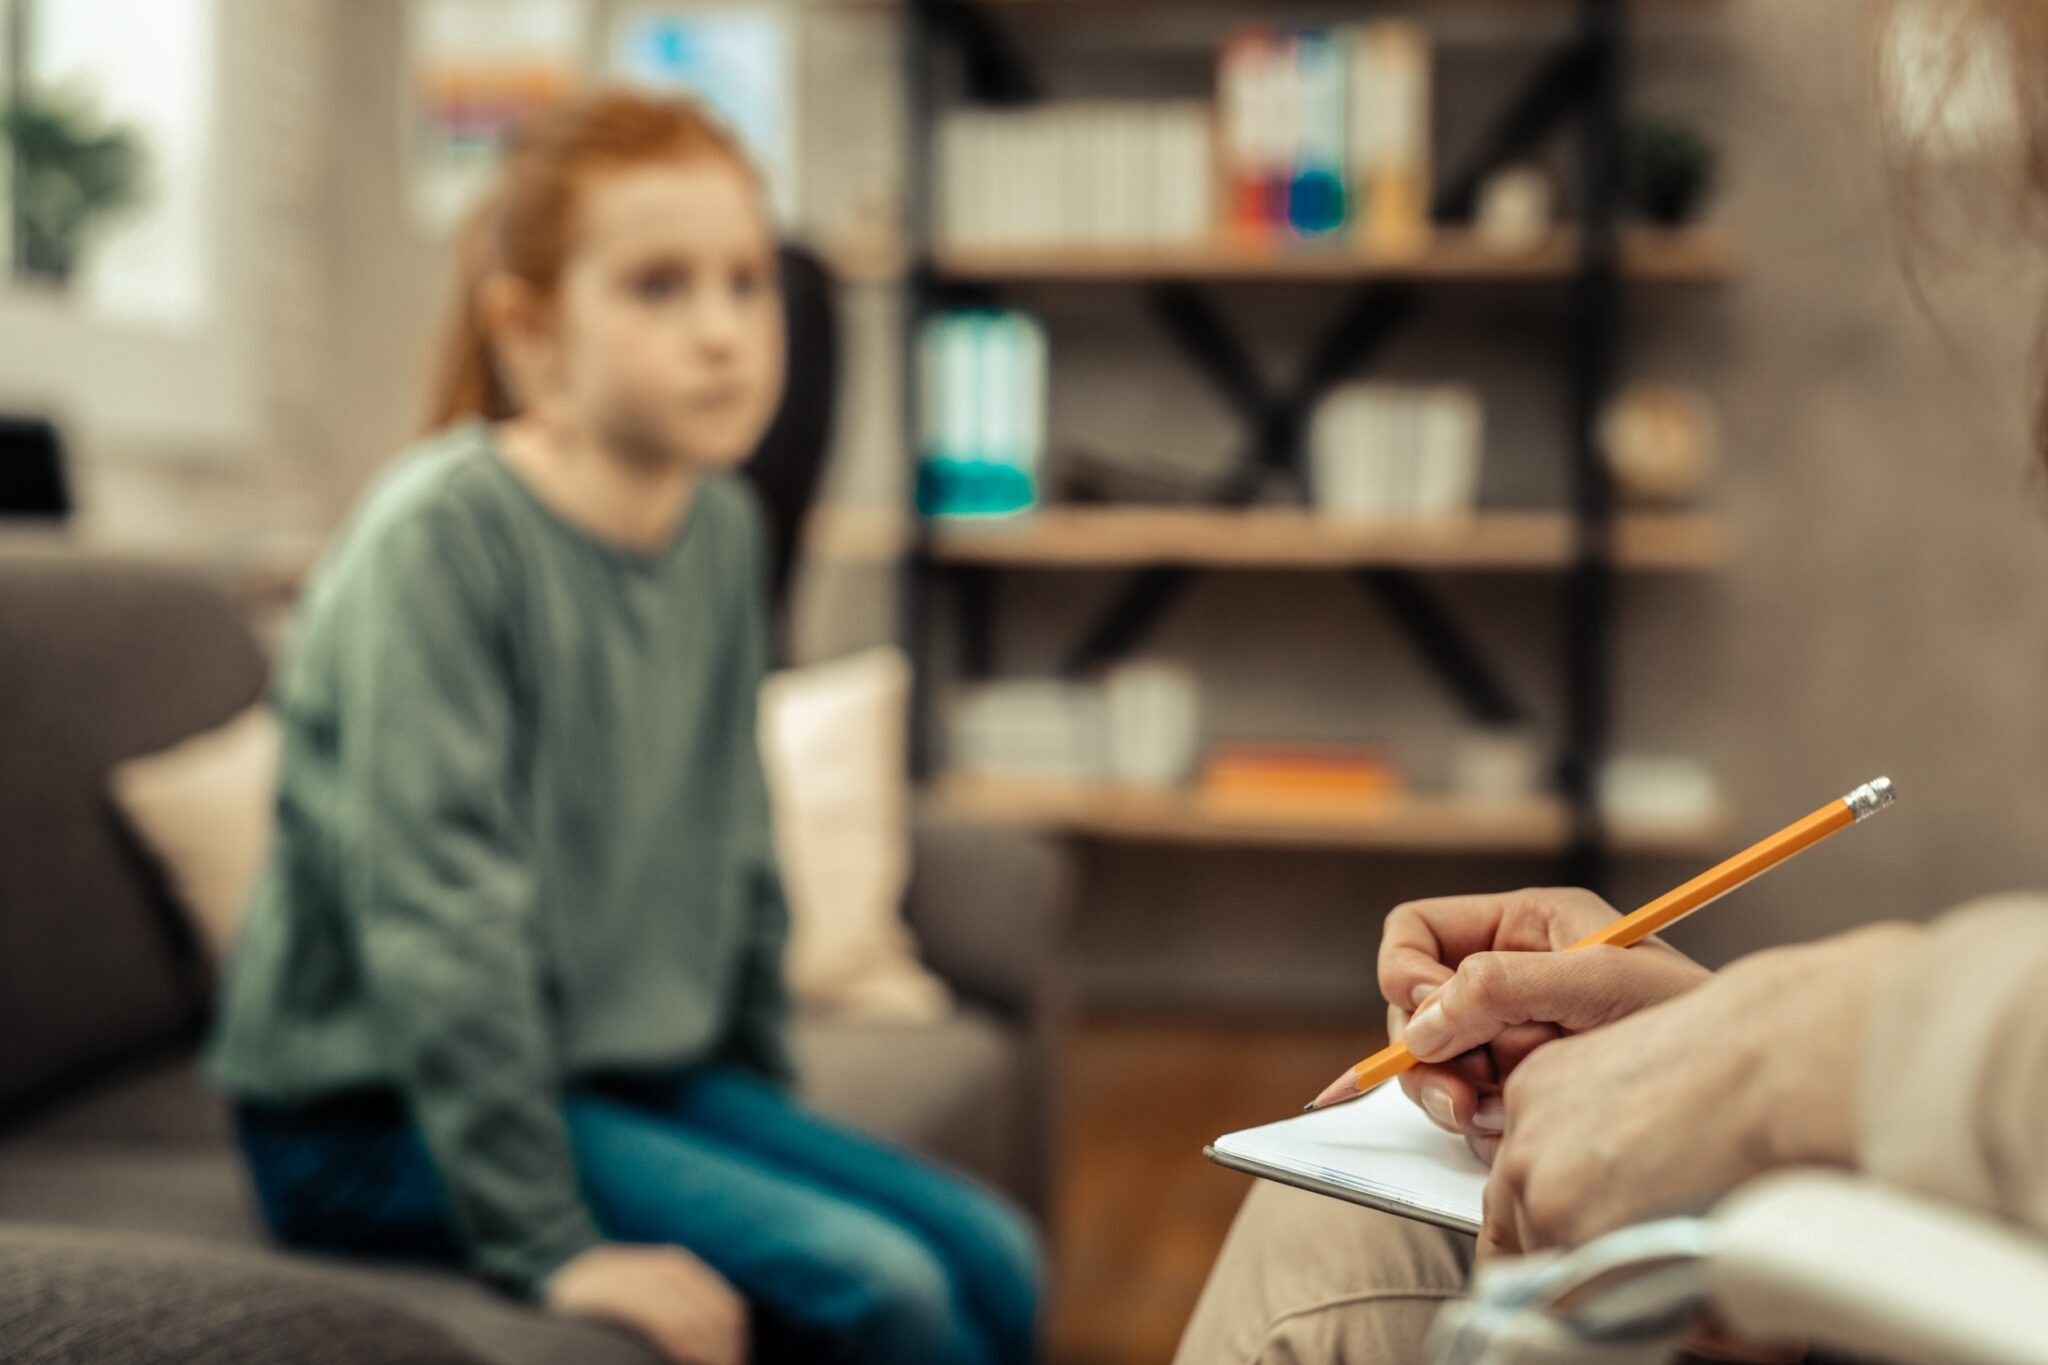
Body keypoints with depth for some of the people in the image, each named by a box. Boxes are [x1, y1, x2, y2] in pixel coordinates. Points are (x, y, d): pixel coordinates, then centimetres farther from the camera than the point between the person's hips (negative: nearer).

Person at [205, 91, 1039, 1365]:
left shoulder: (724, 532, 2)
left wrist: (770, 1114, 13)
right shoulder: (440, 538, -20)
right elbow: (437, 921, -24)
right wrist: (546, 1246, -25)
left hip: (642, 1071, 7)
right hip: (379, 1115, -7)